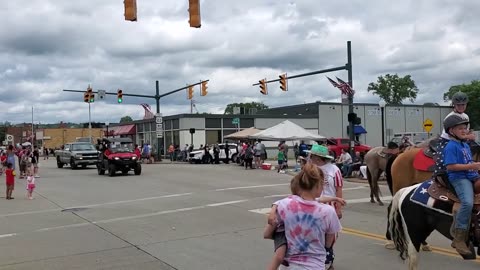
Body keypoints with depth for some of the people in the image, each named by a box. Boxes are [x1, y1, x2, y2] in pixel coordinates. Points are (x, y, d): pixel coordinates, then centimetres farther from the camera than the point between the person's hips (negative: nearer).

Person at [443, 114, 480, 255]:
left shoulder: (466, 145, 19)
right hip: (459, 178, -10)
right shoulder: (451, 146, -9)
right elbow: (450, 166, -18)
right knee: (468, 202, -30)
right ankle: (459, 239, -23)